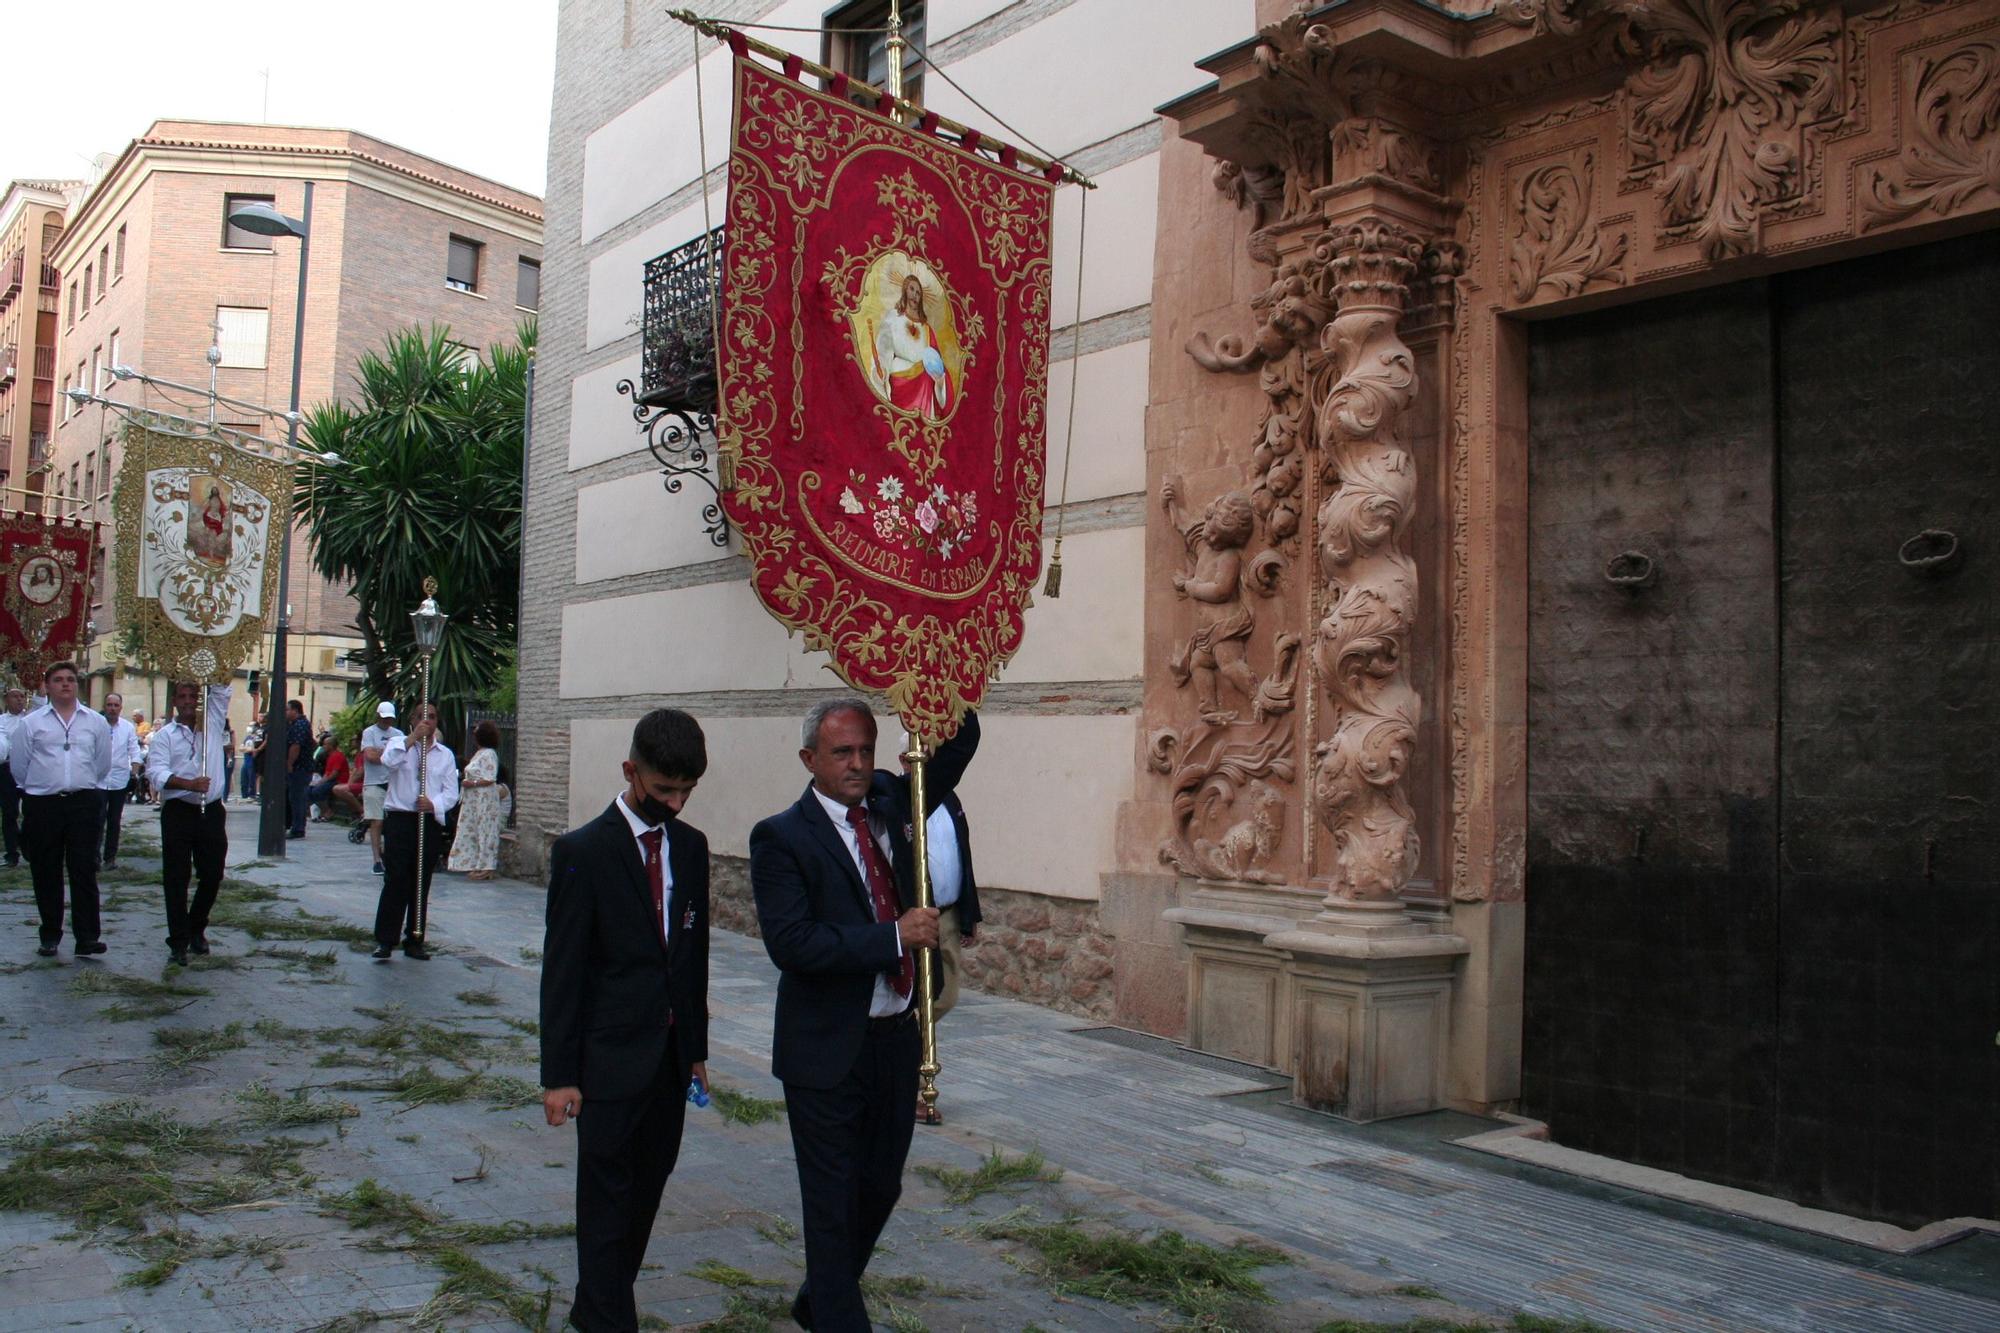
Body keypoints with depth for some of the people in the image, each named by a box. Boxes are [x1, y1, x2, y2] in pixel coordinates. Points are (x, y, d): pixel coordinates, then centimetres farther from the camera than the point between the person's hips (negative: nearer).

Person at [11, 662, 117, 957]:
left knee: (84, 872, -3)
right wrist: (42, 787, 15)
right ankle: (50, 936, 16)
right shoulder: (31, 723, 4)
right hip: (42, 806, 0)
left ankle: (87, 938, -3)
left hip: (84, 803, 0)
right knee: (47, 874, 6)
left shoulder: (96, 722, 7)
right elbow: (19, 766, 9)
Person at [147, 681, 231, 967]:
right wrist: (189, 784, -24)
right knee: (176, 879, -1)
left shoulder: (212, 723, 11)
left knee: (212, 876, 8)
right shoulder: (164, 734, 3)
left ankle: (196, 929, 29)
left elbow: (221, 689, 4)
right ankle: (178, 942, 4)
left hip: (211, 812, 2)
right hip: (178, 812, -2)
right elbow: (156, 774, -10)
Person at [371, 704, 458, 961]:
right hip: (399, 819, -3)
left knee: (421, 885, 8)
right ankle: (384, 940, -5)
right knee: (395, 881, -9)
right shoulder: (399, 744, 7)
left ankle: (414, 941, 16)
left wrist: (434, 804, -15)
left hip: (431, 822, 3)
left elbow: (451, 792, 4)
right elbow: (388, 761, -17)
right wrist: (412, 738, -20)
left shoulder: (445, 754, 12)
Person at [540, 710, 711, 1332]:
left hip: (671, 1052, 6)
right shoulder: (582, 851, -10)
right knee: (608, 1198, 4)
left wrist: (697, 1047, 13)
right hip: (612, 1057, -6)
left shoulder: (691, 845, 6)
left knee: (648, 1187, 15)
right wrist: (559, 1074, -11)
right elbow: (561, 969, -10)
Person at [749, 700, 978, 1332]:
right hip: (829, 1049, -6)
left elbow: (959, 742, 5)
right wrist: (894, 936, -23)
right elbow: (791, 943, -23)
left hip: (898, 1038, 6)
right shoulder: (781, 837, -12)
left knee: (880, 1187, 20)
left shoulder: (888, 803, 4)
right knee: (833, 1203, 7)